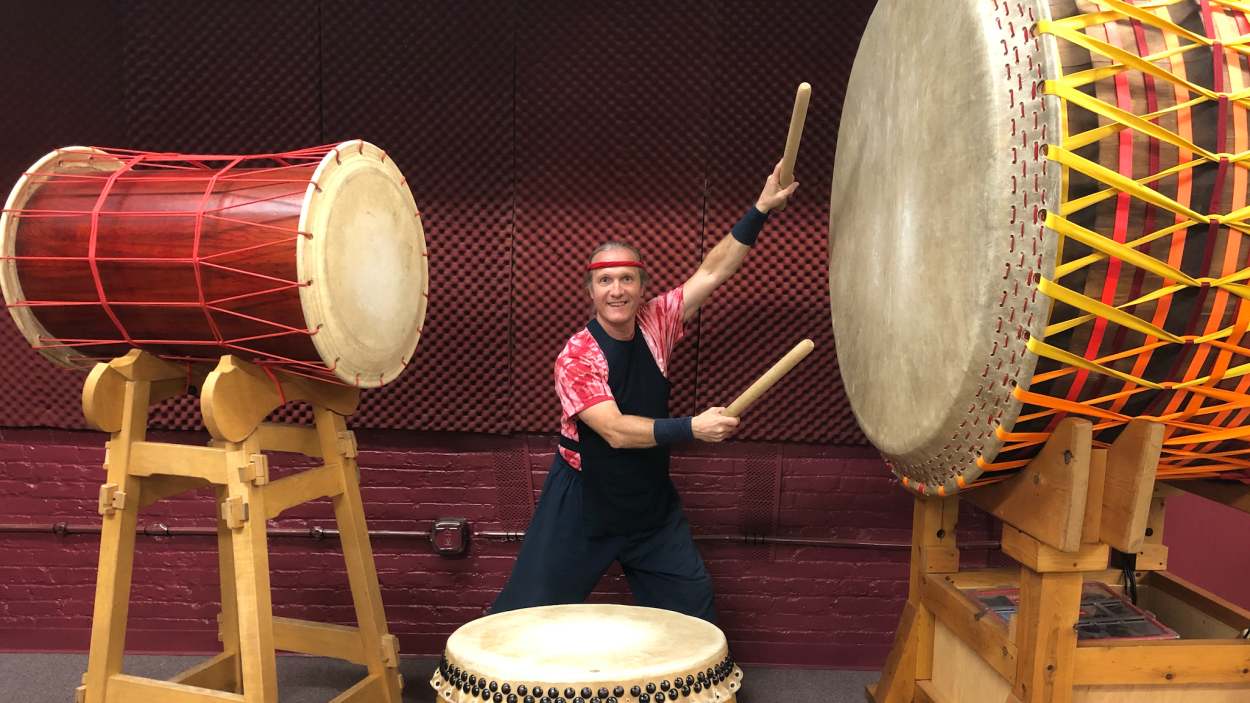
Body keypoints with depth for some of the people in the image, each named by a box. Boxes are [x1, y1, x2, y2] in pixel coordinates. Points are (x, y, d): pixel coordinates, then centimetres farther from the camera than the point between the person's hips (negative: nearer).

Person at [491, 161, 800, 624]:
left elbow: (713, 272, -9)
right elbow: (616, 431, -28)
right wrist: (692, 428, -37)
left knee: (695, 606, 7)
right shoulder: (576, 356, -20)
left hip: (652, 502, 4)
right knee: (529, 610, 5)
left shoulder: (655, 323, -5)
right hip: (583, 503, -4)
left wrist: (761, 209, -17)